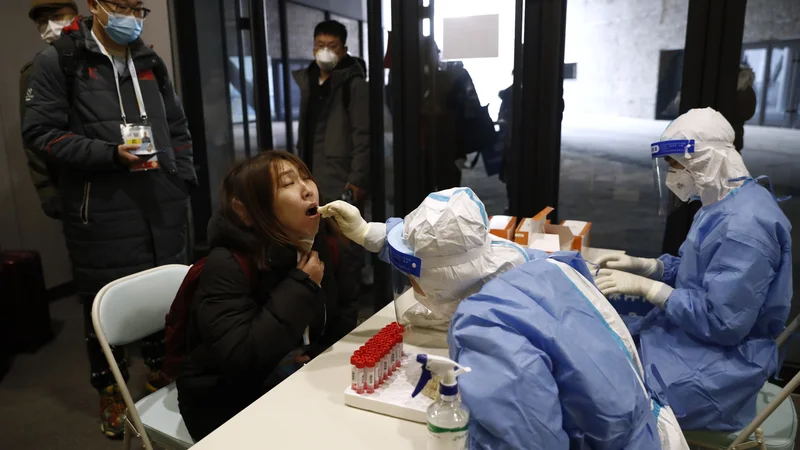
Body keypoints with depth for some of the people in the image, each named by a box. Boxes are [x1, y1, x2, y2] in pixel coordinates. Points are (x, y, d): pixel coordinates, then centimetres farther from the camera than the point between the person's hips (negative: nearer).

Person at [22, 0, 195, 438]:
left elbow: (177, 127, 19)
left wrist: (183, 181, 9)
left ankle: (160, 370, 33)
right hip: (101, 213, -4)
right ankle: (110, 390, 28)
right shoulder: (57, 60, -1)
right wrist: (110, 155, -18)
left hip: (162, 209, 4)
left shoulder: (150, 62, 15)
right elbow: (40, 132, -7)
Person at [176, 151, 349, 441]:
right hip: (227, 404, -5)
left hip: (295, 379, 5)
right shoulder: (227, 265, -21)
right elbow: (238, 359, -32)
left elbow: (338, 326, 3)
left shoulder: (320, 242, -4)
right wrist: (301, 287, -28)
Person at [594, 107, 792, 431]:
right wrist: (640, 265, 1)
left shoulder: (744, 226, -28)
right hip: (694, 332, 9)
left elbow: (722, 323, -27)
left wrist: (645, 287, -24)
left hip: (723, 358, -9)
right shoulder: (725, 202, 5)